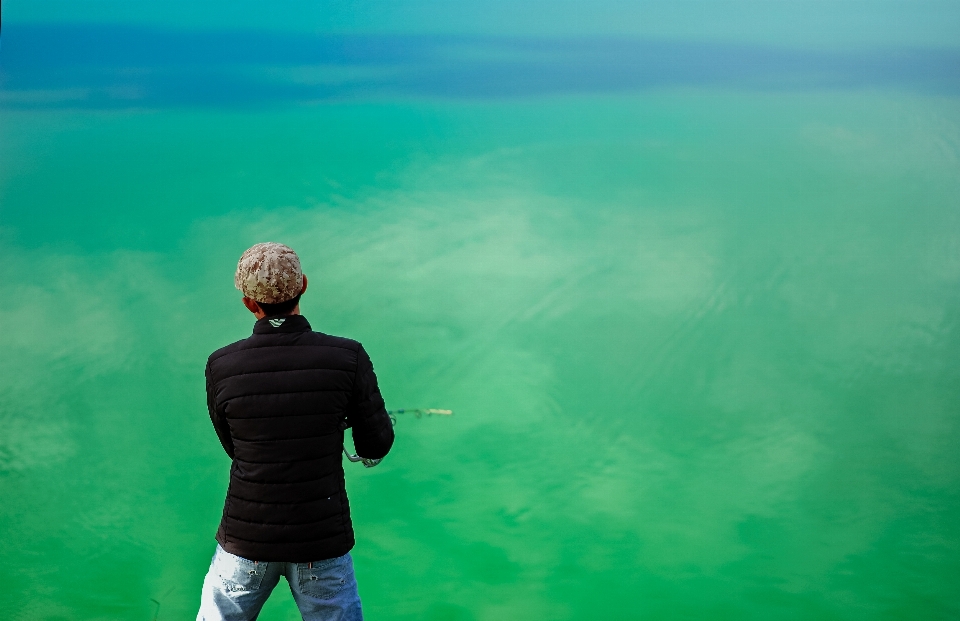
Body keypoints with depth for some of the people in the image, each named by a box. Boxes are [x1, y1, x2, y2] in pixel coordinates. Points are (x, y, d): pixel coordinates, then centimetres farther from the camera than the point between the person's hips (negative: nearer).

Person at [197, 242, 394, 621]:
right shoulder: (348, 358, -14)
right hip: (322, 545, -1)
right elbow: (376, 447, -4)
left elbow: (234, 448, 7)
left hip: (247, 542, 1)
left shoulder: (221, 367, -10)